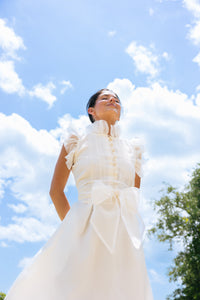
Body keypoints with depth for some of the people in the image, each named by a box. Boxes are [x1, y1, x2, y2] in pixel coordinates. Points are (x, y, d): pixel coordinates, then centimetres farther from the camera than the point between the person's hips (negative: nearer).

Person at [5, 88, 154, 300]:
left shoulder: (132, 150, 18)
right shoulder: (77, 142, 10)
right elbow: (55, 190, 9)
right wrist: (73, 226, 2)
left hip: (124, 237, 3)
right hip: (85, 233, -3)